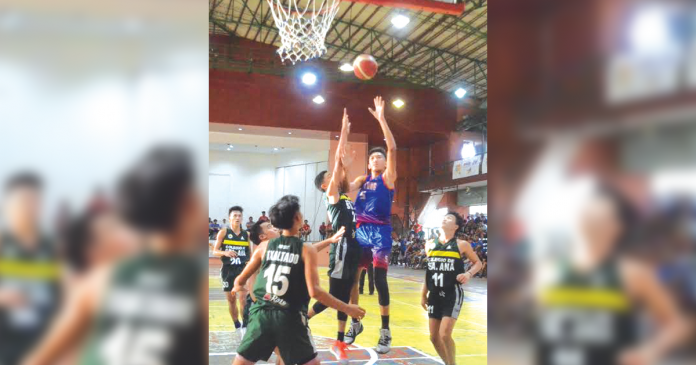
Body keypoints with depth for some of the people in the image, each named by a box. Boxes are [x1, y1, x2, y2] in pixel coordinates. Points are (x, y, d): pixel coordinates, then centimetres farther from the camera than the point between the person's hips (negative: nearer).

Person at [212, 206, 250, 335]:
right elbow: (215, 251, -5)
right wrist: (225, 253, -24)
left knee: (243, 298, -12)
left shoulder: (246, 234, 4)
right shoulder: (223, 232, -3)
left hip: (243, 269, 0)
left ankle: (245, 325, -3)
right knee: (231, 299, 9)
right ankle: (237, 326, 25)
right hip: (228, 270, 0)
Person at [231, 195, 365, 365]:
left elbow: (240, 281, 12)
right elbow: (314, 291, -13)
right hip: (290, 317, -3)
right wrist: (347, 308, -4)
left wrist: (238, 287, 37)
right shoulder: (306, 249, -6)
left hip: (261, 314, 3)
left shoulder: (265, 246, 4)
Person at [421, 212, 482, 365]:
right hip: (435, 295, 5)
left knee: (445, 335, -15)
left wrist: (469, 274, -13)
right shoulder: (431, 244, 7)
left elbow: (478, 263, 7)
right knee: (434, 337, 8)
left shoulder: (461, 245, -5)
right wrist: (423, 294, 14)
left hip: (453, 295, -5)